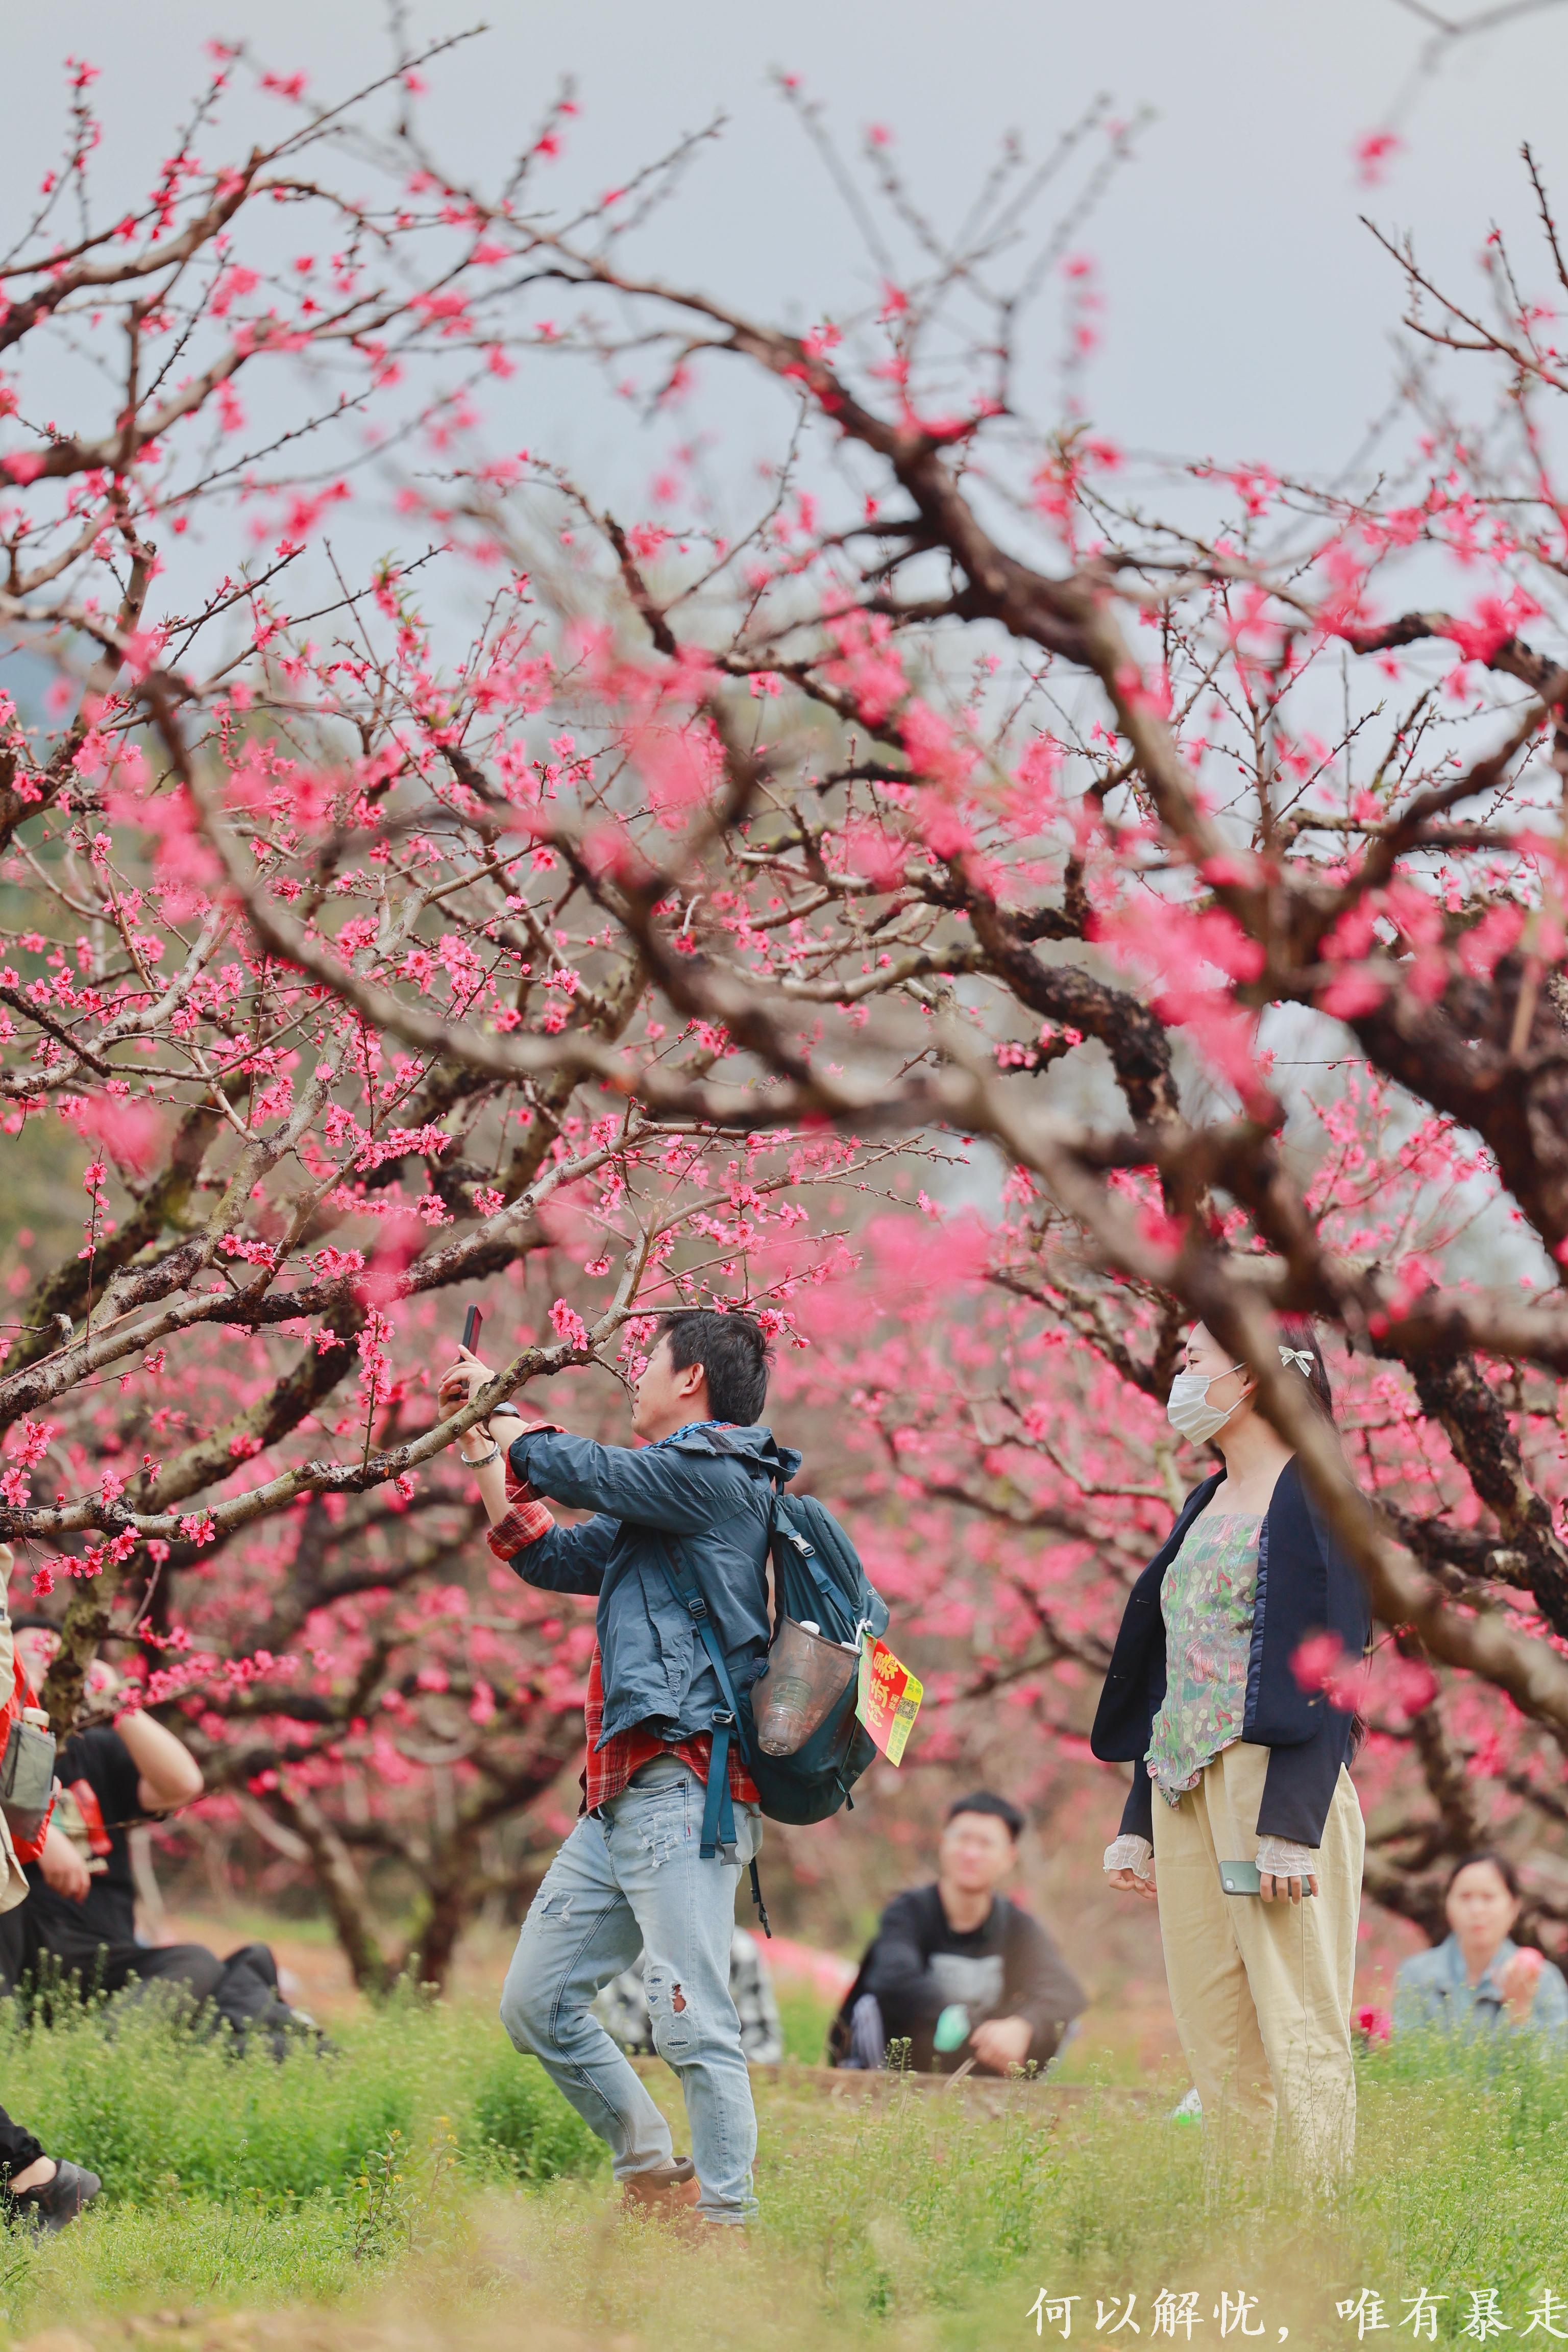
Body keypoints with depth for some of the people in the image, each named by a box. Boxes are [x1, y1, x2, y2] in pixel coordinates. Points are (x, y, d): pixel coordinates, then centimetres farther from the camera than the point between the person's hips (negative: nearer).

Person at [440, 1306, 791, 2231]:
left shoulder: (715, 1475, -7)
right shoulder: (666, 1495, 23)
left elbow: (580, 1472, -9)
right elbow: (551, 1557, 30)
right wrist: (483, 1451, 26)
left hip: (685, 1787, -10)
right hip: (621, 1795, 10)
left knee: (692, 2020, -14)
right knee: (539, 2000, 12)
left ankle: (724, 2222, -14)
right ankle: (654, 2175, 19)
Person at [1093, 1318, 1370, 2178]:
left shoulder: (1312, 1493, -5)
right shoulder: (1206, 1505, 19)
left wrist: (1290, 1824, -21)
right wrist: (1138, 1820, 17)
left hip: (1275, 1775, -8)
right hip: (1185, 1785, 8)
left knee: (1296, 2027, -10)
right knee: (1213, 2038, 6)